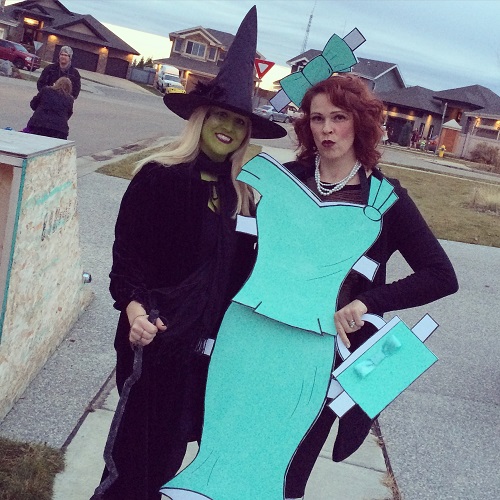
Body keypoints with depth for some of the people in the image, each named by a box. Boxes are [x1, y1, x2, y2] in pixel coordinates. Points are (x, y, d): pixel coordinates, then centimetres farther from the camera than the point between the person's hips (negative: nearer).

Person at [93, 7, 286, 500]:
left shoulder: (241, 196, 5)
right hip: (158, 339, -5)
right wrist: (134, 308, -24)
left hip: (209, 345, 5)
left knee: (169, 449, 18)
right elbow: (126, 254, -12)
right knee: (138, 442, 5)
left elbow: (239, 272, 10)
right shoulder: (158, 177, -10)